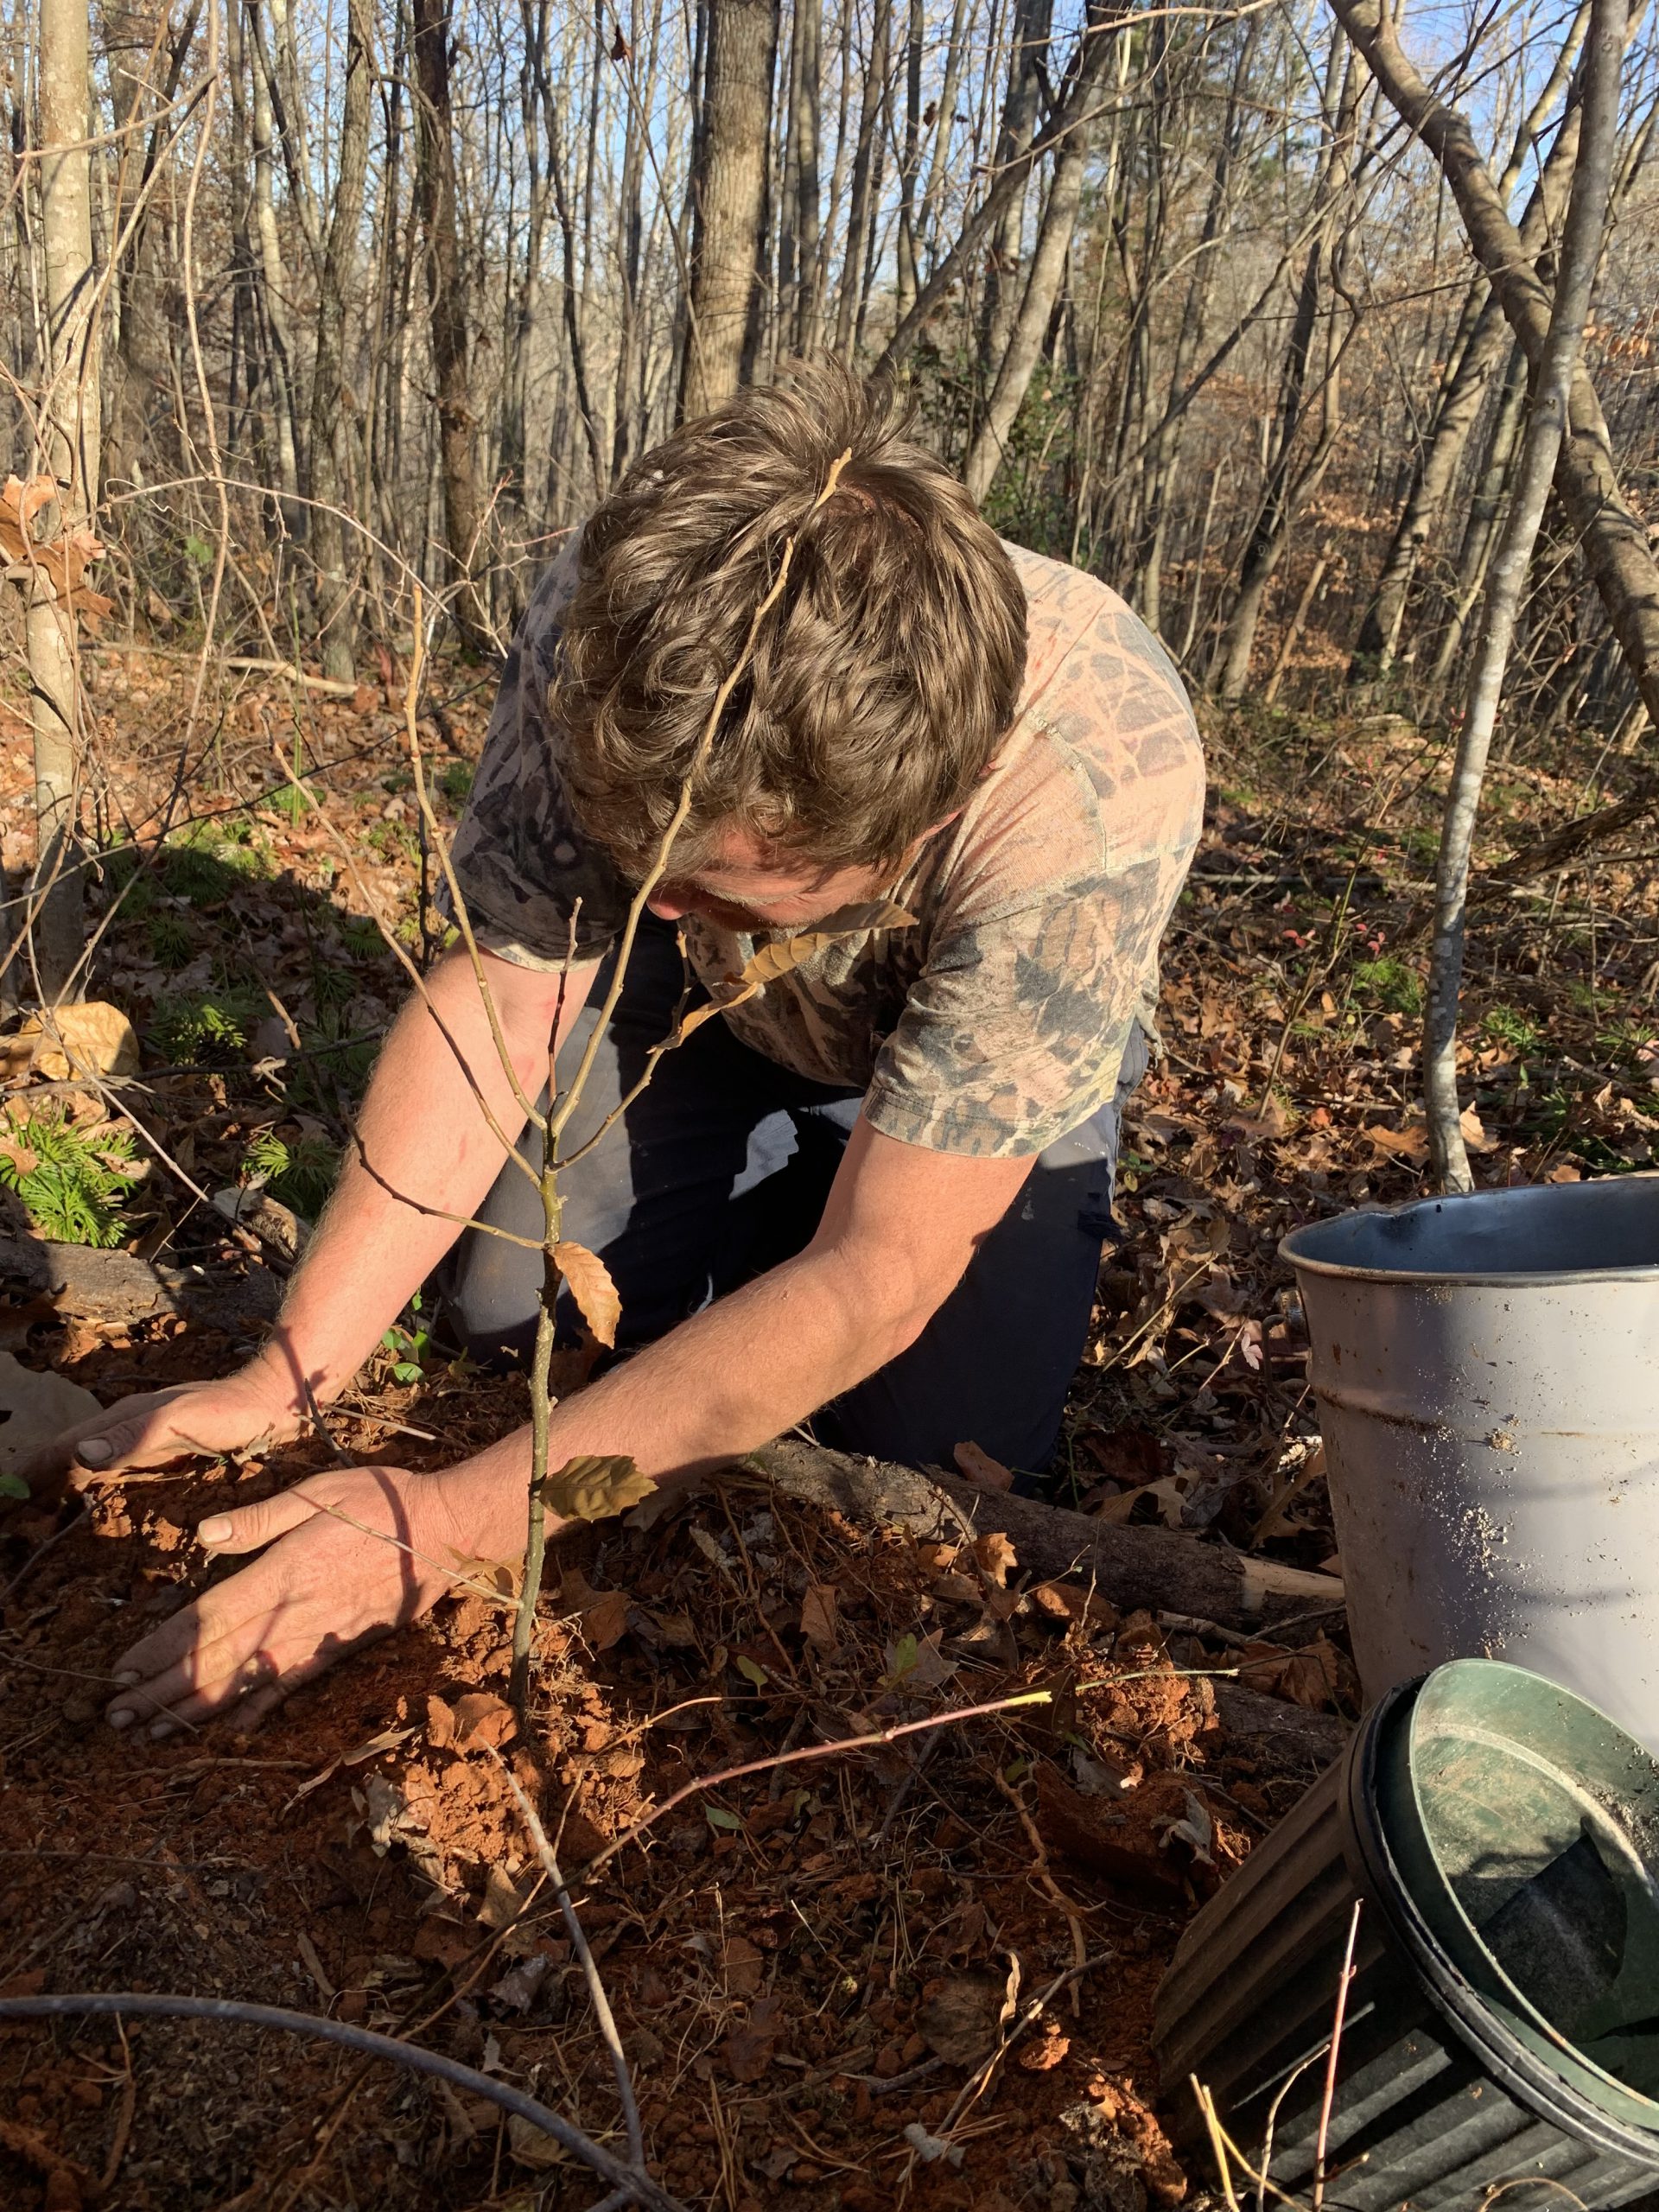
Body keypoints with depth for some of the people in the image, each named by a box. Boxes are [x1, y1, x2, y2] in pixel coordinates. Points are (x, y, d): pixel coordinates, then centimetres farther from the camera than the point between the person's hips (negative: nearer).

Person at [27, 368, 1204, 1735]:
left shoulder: (1094, 800, -42)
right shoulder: (606, 624, -32)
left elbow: (878, 1278, -37)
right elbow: (497, 995, -21)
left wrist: (451, 1524, -39)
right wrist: (290, 1379, -26)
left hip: (985, 1052, -2)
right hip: (700, 1001, 3)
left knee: (943, 1456, -14)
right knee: (511, 1313, -12)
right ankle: (781, 1187, 16)